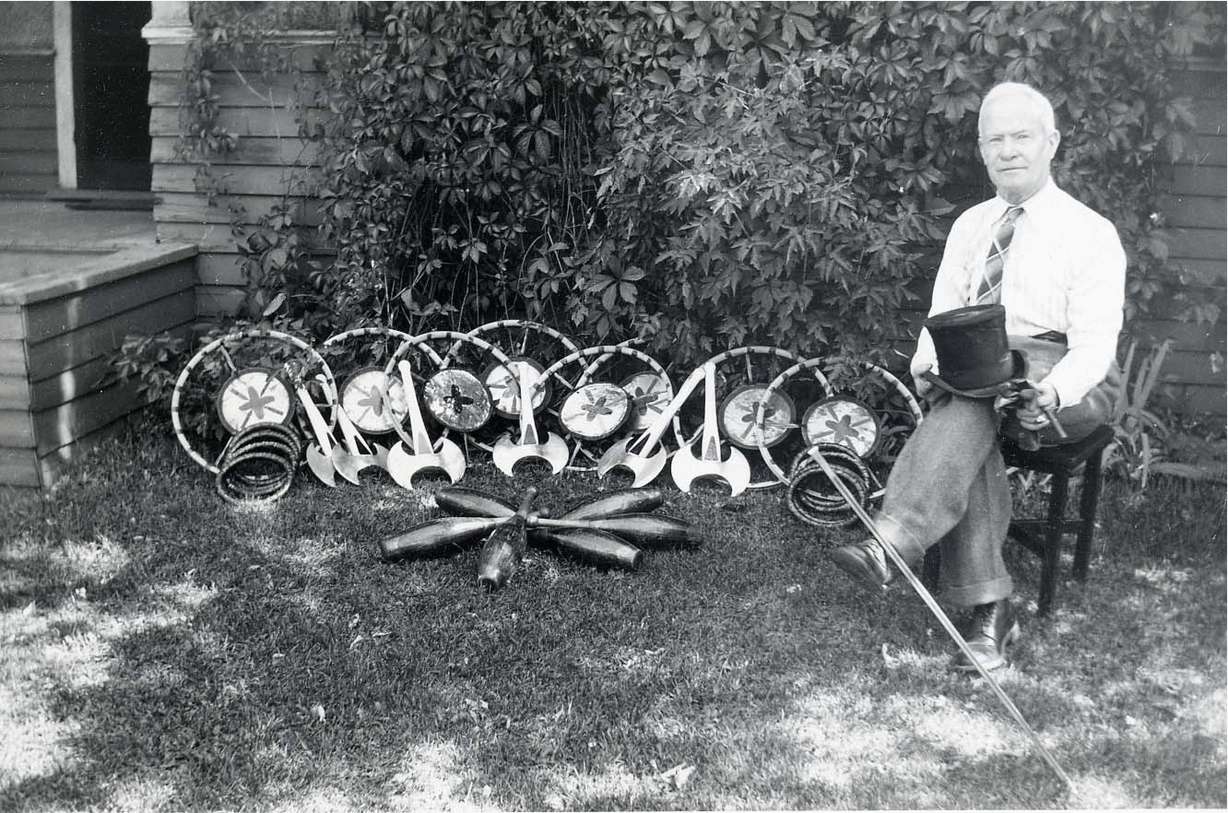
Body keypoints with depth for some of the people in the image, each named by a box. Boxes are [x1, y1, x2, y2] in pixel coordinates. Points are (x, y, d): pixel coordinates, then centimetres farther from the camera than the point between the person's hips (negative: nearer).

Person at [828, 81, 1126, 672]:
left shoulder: (1091, 234, 0)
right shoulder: (970, 227, 16)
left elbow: (1094, 342, -10)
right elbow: (941, 318, 8)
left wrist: (1052, 390, -31)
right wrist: (928, 366, -16)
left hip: (1069, 390, -3)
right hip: (973, 384, 4)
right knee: (968, 426, -32)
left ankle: (896, 539, -46)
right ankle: (988, 608, -33)